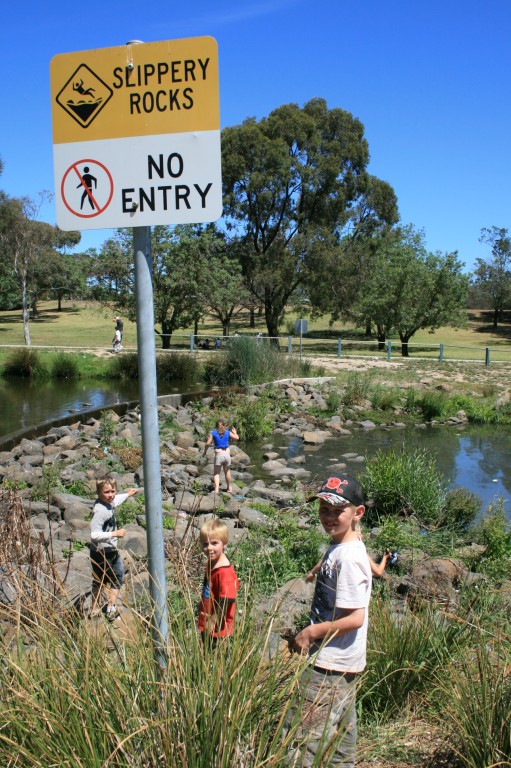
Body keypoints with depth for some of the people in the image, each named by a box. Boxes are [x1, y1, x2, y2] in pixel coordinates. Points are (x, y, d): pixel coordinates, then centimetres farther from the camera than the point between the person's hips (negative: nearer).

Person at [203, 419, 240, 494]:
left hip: (218, 455, -3)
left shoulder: (213, 433, -1)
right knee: (227, 472, 23)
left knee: (216, 473, 4)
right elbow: (237, 438, 15)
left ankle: (216, 489, -16)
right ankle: (229, 488, 37)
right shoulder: (227, 432, 5)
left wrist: (205, 451, 9)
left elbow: (208, 444, -8)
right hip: (227, 454, 3)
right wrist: (234, 432, 36)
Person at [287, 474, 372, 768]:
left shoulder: (348, 559, -23)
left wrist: (310, 633, -15)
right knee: (341, 731, 22)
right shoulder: (340, 547, 6)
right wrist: (312, 632, 11)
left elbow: (354, 619, -25)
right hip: (342, 663, 10)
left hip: (330, 667, -10)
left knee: (304, 737, -3)